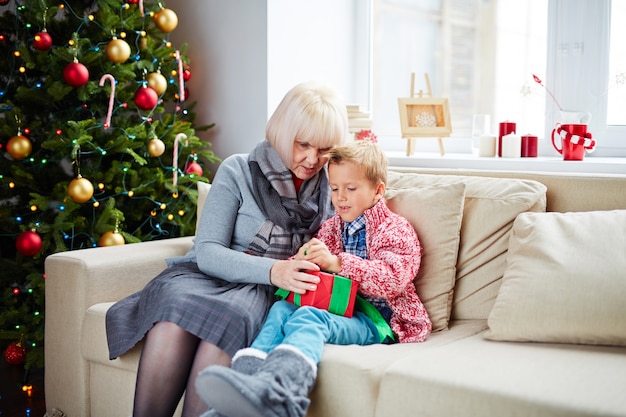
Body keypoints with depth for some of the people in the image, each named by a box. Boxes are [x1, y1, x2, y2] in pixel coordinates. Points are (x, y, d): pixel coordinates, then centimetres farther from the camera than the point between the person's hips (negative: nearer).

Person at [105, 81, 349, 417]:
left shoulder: (331, 187, 9)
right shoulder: (238, 171, -1)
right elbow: (207, 252, -8)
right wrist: (271, 270, -25)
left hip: (264, 290, 1)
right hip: (210, 274, 0)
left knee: (229, 314, -36)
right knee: (175, 304, -36)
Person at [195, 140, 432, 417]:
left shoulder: (397, 230, 1)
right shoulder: (331, 227, 22)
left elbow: (393, 279, -16)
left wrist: (337, 262, -25)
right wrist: (301, 261, -5)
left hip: (376, 318, -6)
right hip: (336, 308, 7)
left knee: (308, 318, -35)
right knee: (281, 309, -24)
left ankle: (269, 392, -64)